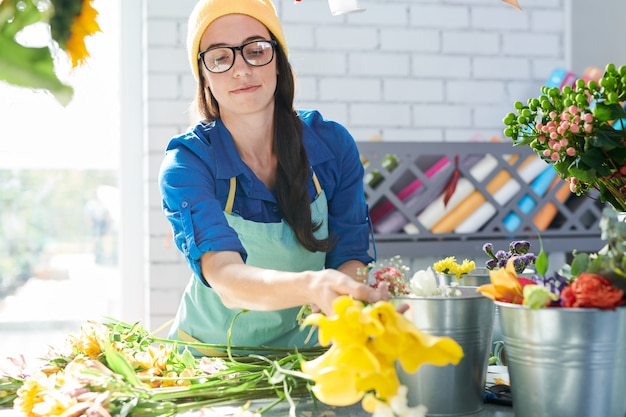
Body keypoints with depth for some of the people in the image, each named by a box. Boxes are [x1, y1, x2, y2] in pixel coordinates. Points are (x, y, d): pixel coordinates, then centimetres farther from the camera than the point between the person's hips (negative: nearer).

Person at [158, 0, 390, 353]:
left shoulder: (332, 143, -6)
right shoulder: (187, 162, -15)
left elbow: (352, 257, -3)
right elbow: (225, 277, -31)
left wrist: (338, 294, -28)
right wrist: (311, 286, -51)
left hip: (306, 348, 2)